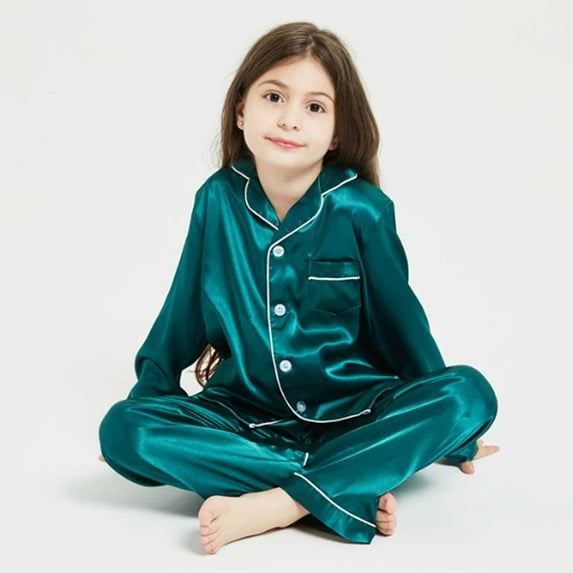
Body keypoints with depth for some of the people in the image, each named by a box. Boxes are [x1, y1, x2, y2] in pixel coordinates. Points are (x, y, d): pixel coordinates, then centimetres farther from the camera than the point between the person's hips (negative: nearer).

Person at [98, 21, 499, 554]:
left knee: (470, 392, -26)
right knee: (122, 429, -23)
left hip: (352, 413, -1)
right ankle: (355, 489, -26)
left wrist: (453, 437, 9)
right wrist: (145, 395, 14)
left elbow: (400, 321, 1)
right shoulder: (217, 199, -5)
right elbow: (182, 313, 8)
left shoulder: (361, 209, -9)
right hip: (245, 414, 2)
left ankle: (275, 505, -30)